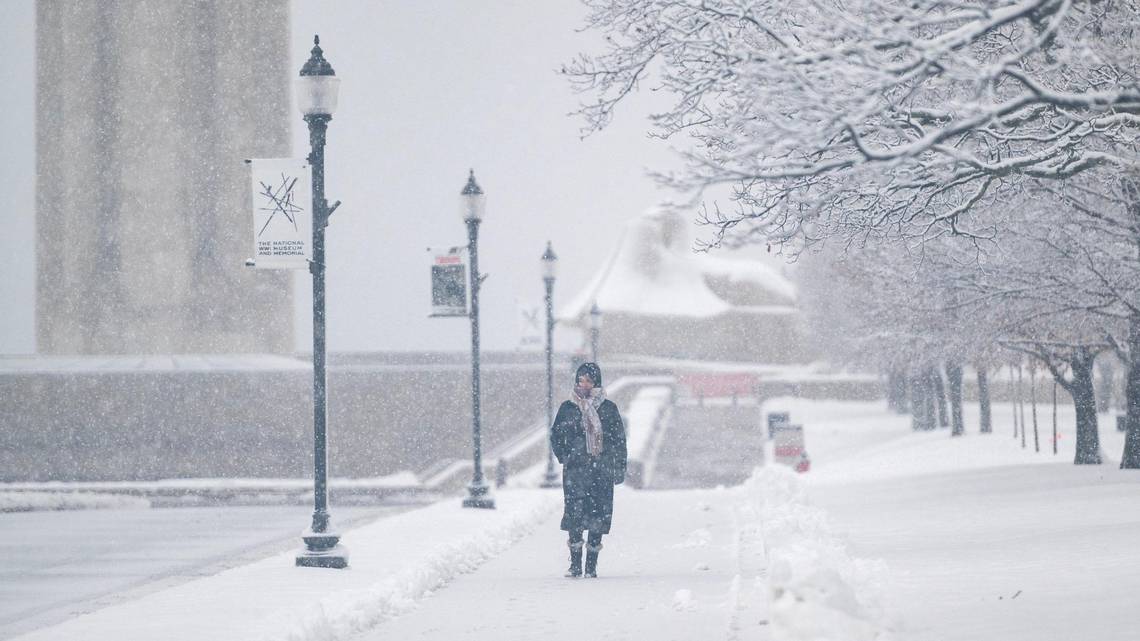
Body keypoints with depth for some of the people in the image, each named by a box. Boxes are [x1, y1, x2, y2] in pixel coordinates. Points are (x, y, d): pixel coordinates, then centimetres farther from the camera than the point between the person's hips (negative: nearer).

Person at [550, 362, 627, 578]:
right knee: (574, 515, -9)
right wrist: (565, 457, 4)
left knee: (598, 518, 0)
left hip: (602, 471, 0)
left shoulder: (608, 408, 7)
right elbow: (555, 436, 16)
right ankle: (575, 564, -4)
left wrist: (620, 468, 5)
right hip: (575, 471, 0)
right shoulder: (567, 408, 7)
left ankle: (591, 566, 7)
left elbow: (619, 439, 10)